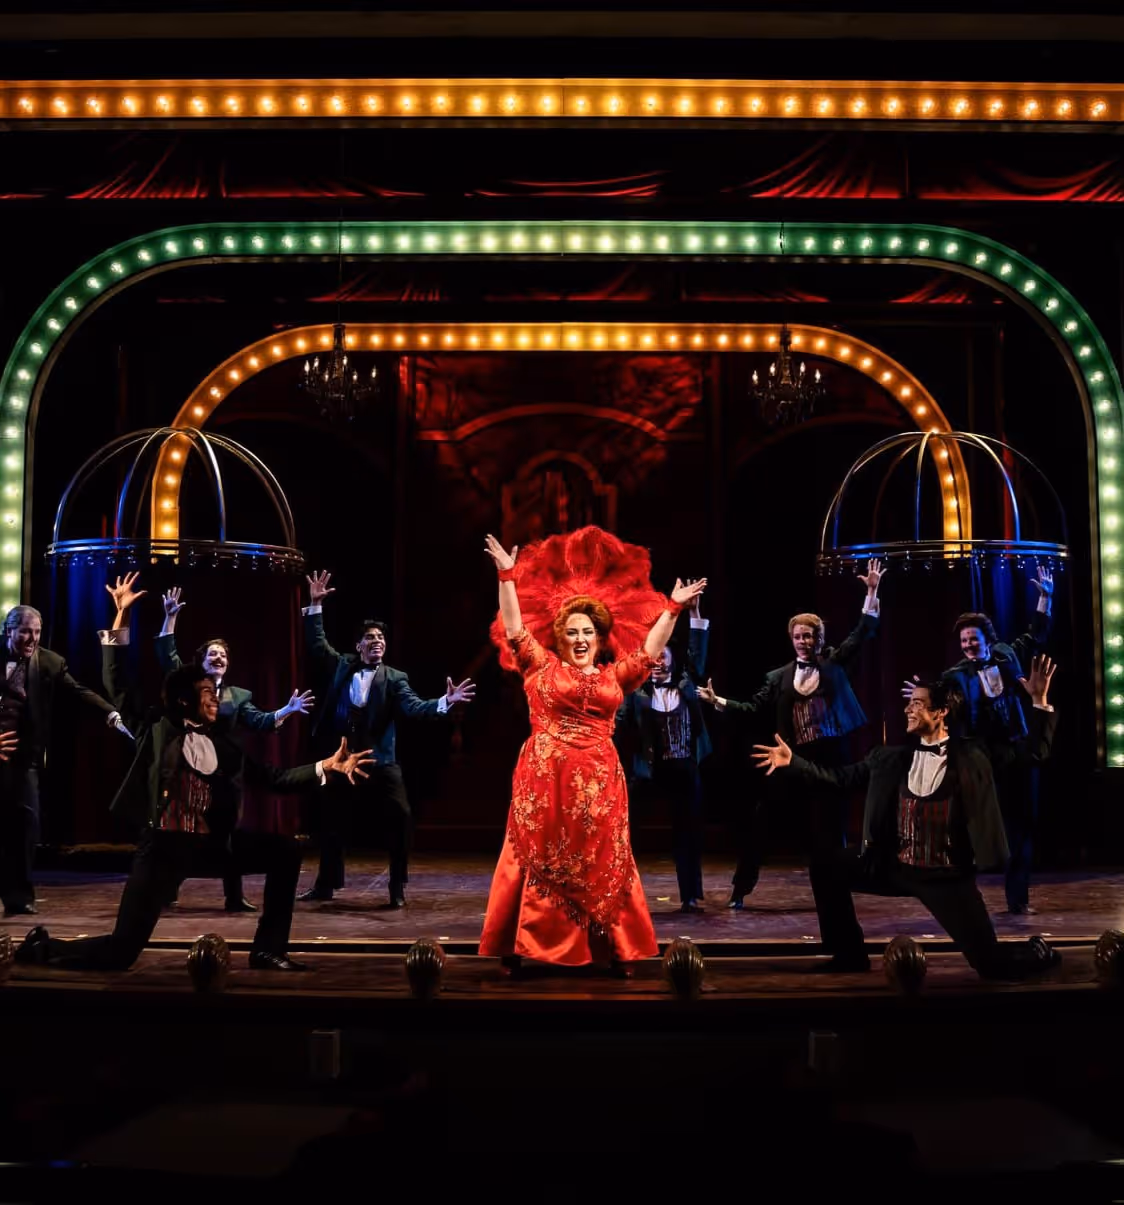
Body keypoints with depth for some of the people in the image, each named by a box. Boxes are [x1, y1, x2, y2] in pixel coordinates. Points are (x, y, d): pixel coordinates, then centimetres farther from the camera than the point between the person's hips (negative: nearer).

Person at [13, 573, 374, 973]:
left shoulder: (224, 744, 10)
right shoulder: (157, 729, 1)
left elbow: (276, 778, 9)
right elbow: (117, 685, -5)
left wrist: (326, 766, -3)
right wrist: (122, 617, -10)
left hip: (210, 846, 5)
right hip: (163, 847, -5)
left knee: (285, 851, -5)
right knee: (120, 951, -10)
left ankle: (268, 950, 6)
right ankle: (42, 945, 21)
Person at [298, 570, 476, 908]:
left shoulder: (395, 678, 1)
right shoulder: (341, 666, 7)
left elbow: (414, 707, -12)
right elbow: (316, 644, 4)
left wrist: (445, 701, -29)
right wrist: (315, 605, -4)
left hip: (380, 762, -2)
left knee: (400, 817, -11)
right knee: (331, 821, 12)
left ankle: (398, 886, 4)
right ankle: (326, 884, 29)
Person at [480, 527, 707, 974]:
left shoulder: (614, 676, 14)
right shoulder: (542, 667, 7)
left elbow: (651, 649, 16)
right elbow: (515, 629, 1)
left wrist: (673, 608, 13)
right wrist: (506, 577, -4)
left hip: (597, 782, 3)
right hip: (546, 778, -2)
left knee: (599, 862, 6)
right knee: (542, 858, 0)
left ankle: (611, 949, 12)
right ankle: (519, 947, 7)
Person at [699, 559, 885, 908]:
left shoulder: (834, 663, 7)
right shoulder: (778, 677, 10)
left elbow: (861, 634, 1)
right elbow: (755, 710, 5)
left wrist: (871, 593, -7)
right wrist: (719, 702, -5)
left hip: (830, 757, -1)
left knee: (829, 827, 3)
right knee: (757, 820, -2)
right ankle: (741, 888, 8)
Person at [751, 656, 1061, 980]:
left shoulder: (972, 755, -4)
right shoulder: (892, 757, 5)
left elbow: (1033, 754, -5)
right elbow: (842, 776, 8)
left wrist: (1040, 702, -15)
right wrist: (793, 761, 0)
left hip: (947, 877, -4)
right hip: (895, 866, 4)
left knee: (991, 963, -7)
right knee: (826, 868, 0)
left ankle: (1038, 952, 31)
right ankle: (850, 954, 16)